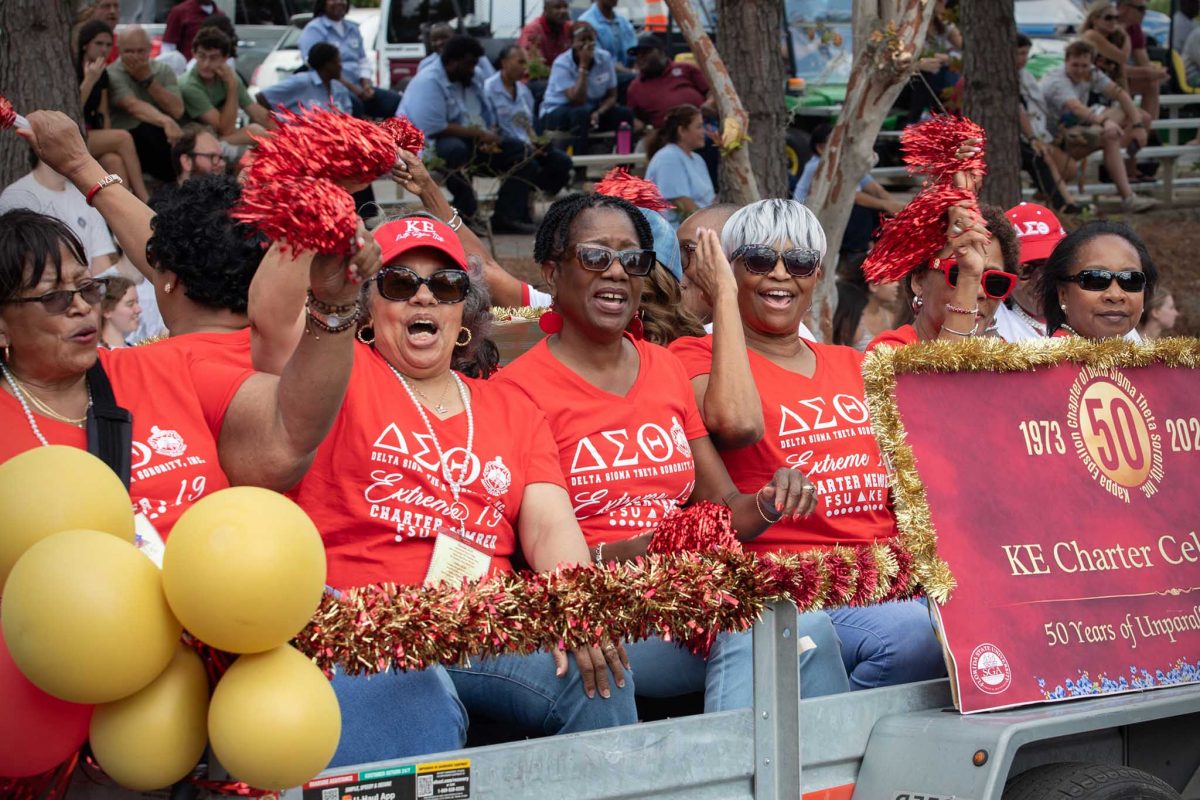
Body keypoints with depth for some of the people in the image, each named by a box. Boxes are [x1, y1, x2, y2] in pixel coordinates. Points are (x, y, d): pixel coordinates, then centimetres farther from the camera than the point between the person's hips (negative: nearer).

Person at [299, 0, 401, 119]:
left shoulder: (352, 28, 21)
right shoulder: (314, 30, -4)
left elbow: (363, 60, 21)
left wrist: (366, 85, 0)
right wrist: (350, 87, -19)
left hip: (357, 88, 8)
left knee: (395, 101, -14)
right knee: (354, 103, -40)